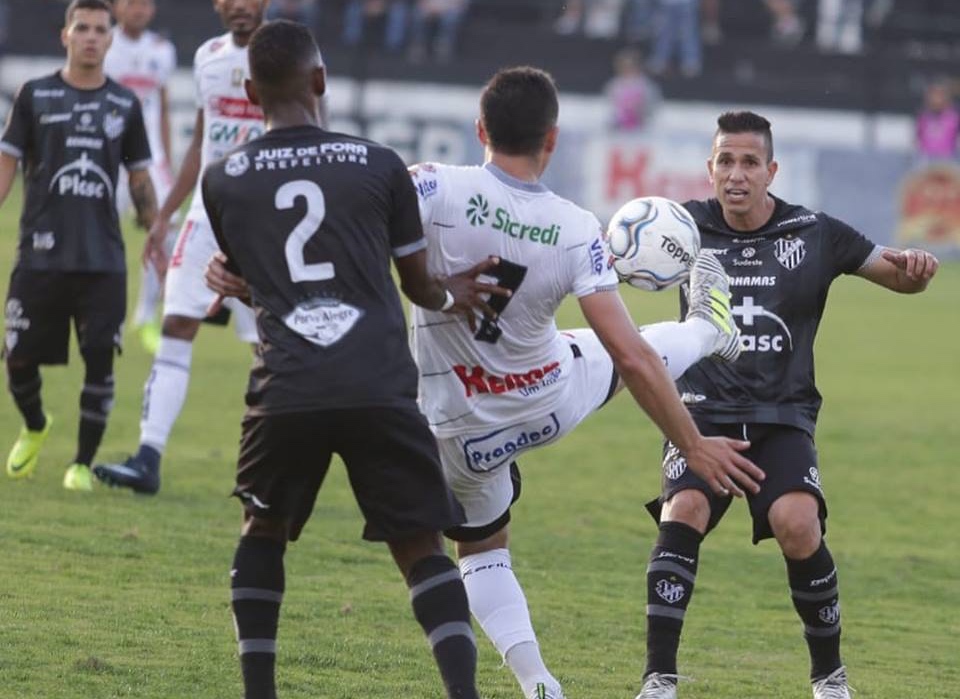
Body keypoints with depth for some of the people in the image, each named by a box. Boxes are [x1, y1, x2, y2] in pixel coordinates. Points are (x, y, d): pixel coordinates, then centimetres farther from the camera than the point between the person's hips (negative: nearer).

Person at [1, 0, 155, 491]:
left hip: (103, 260, 1)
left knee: (100, 360, -7)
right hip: (40, 255, -1)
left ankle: (83, 463, 5)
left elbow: (140, 180, 16)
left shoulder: (124, 104, 9)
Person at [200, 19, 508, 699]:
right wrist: (448, 295, 42)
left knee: (263, 530, 24)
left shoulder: (223, 181, 11)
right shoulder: (380, 166, 6)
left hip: (285, 389, 1)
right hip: (380, 386, -1)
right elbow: (418, 284, 16)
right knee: (421, 547, 8)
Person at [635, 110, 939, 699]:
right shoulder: (689, 226, 2)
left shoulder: (814, 234, 1)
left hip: (783, 418, 0)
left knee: (797, 524, -24)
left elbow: (902, 278, 8)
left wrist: (915, 268, -17)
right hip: (704, 413, 0)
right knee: (683, 512, -26)